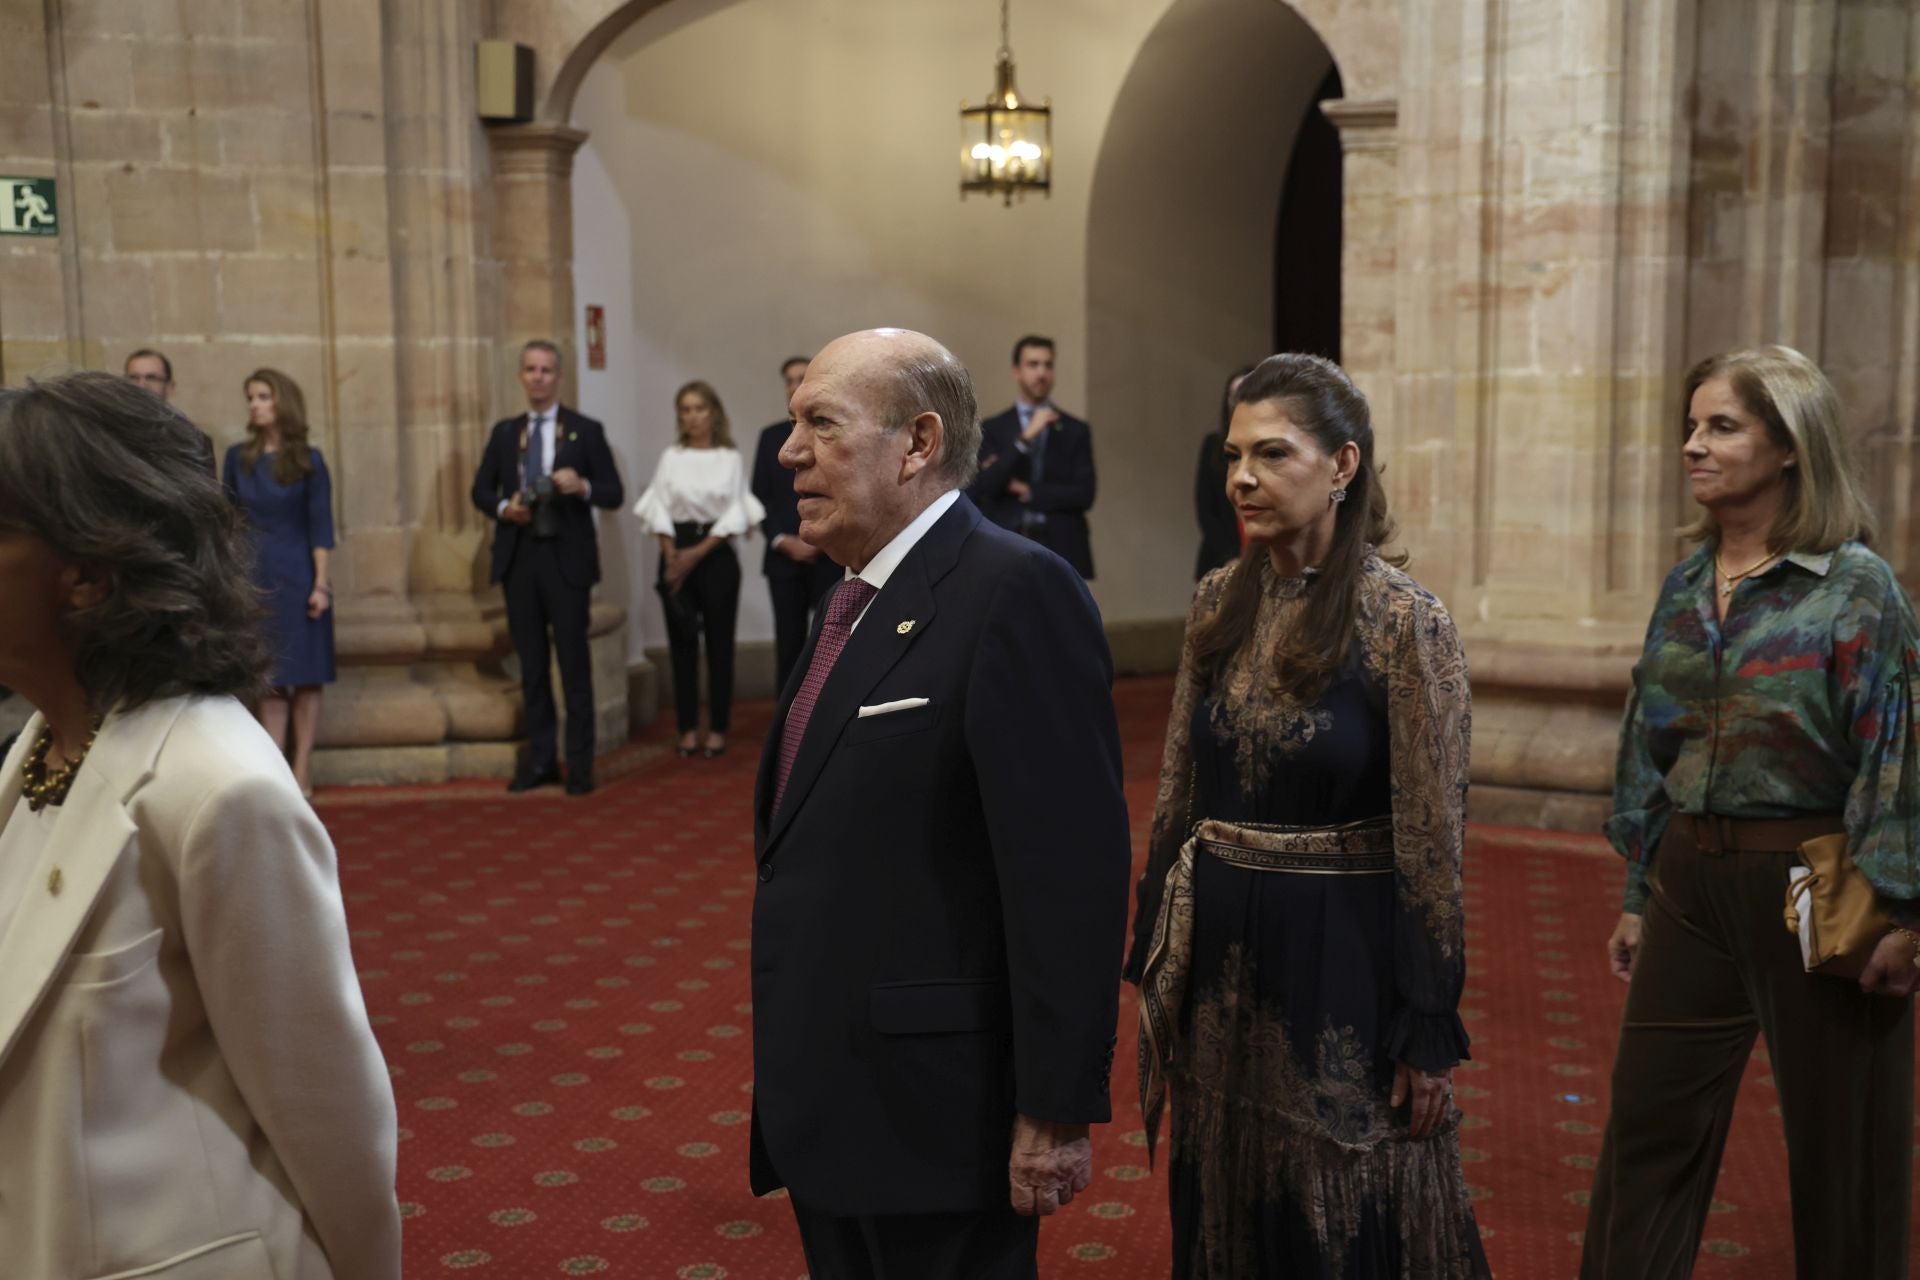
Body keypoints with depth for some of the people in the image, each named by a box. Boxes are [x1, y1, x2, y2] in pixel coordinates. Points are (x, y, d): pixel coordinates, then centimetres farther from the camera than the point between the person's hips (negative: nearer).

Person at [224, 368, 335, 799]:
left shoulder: (307, 460, -2)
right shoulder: (238, 458, 6)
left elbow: (320, 526, -4)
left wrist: (321, 582, -10)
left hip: (297, 575, -3)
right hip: (253, 576, 3)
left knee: (304, 676, 1)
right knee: (269, 676, 5)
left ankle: (302, 772, 6)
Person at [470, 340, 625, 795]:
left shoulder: (586, 431, 3)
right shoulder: (504, 432, 12)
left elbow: (614, 494, 0)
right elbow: (481, 490, 13)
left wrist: (583, 487, -20)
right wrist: (504, 507, -8)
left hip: (566, 558, -3)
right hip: (518, 558, 3)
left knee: (574, 663, 0)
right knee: (531, 664, 8)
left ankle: (580, 764, 6)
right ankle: (540, 759, 17)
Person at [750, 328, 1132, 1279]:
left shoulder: (1016, 591, -18)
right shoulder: (856, 600, 11)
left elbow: (1069, 871, -22)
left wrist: (1056, 1112, -21)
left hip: (932, 1104, -8)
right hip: (830, 1102, 9)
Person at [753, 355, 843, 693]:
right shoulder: (771, 436, 12)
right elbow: (760, 496, 9)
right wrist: (782, 540, -5)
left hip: (830, 556, -2)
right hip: (784, 557, 2)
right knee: (789, 642, 2)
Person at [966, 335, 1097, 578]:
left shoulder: (1076, 431, 9)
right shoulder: (992, 429, 8)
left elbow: (1084, 495, 0)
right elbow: (980, 489, -7)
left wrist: (1027, 492, -5)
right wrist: (1025, 438, -13)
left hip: (1062, 552, 0)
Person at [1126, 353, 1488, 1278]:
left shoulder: (1404, 620, -14)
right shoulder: (1219, 601, 2)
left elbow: (1433, 843, -12)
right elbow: (1177, 791, 9)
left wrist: (1429, 1033, -10)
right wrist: (1156, 961, 10)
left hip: (1339, 955, -5)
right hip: (1217, 947, 5)